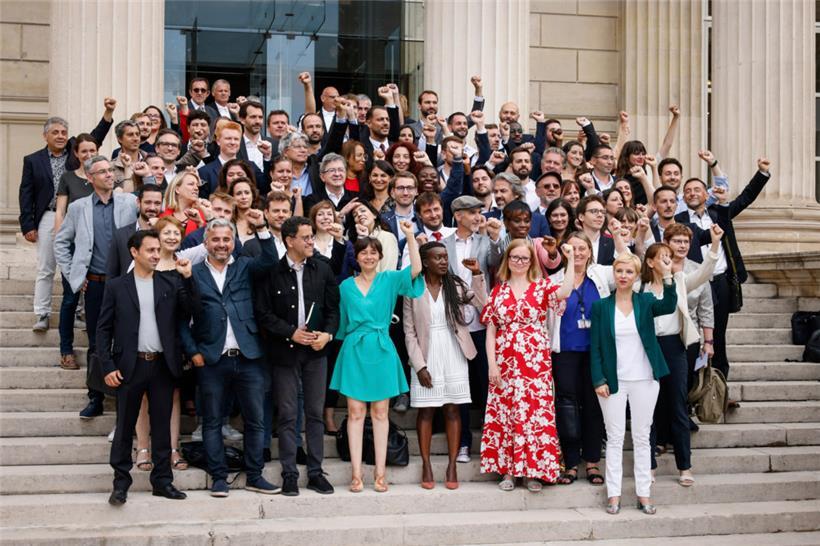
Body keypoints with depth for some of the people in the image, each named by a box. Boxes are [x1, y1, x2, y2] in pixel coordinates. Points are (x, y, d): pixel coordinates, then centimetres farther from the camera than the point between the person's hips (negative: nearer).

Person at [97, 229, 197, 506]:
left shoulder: (171, 282, 7)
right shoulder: (117, 286, 2)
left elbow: (189, 312, -4)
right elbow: (103, 329, 2)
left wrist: (187, 278, -12)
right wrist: (108, 367, -6)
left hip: (163, 365, 2)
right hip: (130, 366, -2)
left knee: (162, 426, 8)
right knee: (125, 426, 3)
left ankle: (162, 480, 16)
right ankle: (121, 483, 12)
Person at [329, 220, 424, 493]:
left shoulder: (389, 279, 3)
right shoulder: (346, 286, 7)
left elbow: (416, 268, -13)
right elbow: (342, 321, 13)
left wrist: (410, 235, -17)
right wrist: (346, 344, 7)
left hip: (381, 351, 0)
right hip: (355, 351, 1)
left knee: (380, 412, 4)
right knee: (355, 413, -1)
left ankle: (380, 473, 8)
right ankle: (356, 474, 1)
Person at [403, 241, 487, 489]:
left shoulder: (456, 285, 3)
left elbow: (482, 306, -6)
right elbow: (410, 332, -3)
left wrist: (477, 274, -10)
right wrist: (419, 365, -9)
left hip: (453, 355, 2)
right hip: (427, 357, -2)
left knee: (452, 410, 4)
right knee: (426, 411, 3)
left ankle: (451, 466, 9)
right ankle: (426, 465, 11)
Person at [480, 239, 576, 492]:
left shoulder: (542, 287, 4)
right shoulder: (498, 291, 8)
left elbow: (565, 292, -20)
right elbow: (490, 330, 6)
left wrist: (570, 260, -21)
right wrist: (492, 364, -2)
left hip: (536, 364, -1)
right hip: (505, 364, 1)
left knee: (535, 413, -2)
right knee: (504, 414, 3)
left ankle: (534, 470, 8)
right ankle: (507, 469, 13)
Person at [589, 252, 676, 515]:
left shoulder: (645, 302, 4)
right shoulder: (601, 306, 1)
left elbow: (669, 306, -18)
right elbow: (595, 347, 0)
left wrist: (667, 276, -30)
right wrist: (599, 380, -7)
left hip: (644, 380, 1)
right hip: (614, 381, -1)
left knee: (642, 437, 7)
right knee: (615, 438, 3)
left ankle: (644, 494, 13)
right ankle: (613, 495, 7)